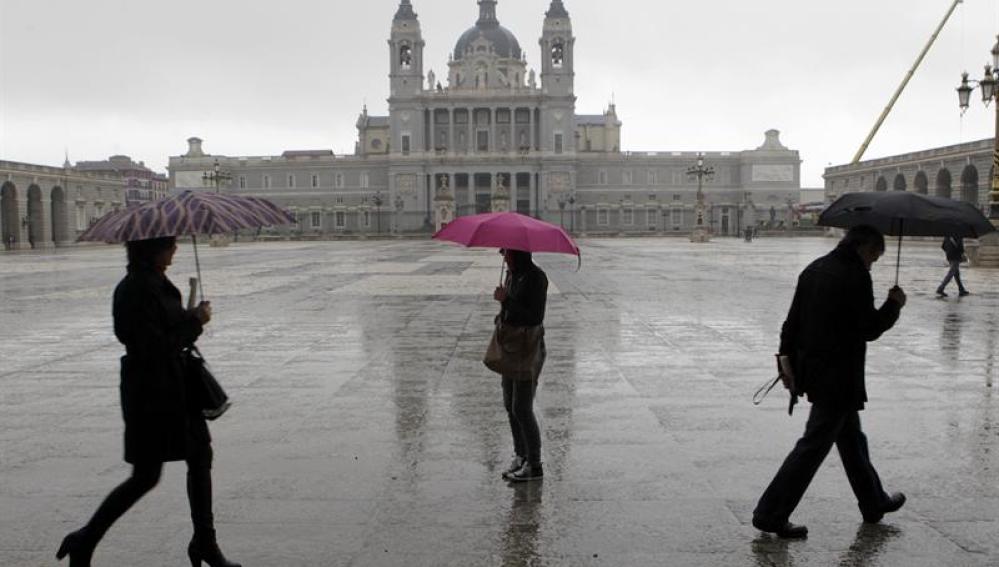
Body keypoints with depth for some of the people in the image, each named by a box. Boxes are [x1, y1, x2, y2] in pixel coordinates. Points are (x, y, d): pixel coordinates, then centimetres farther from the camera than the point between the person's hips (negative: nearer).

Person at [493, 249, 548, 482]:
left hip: (528, 347, -9)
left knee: (522, 409, -5)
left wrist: (506, 300, -20)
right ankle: (520, 456, 27)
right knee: (510, 406, 14)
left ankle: (534, 465, 6)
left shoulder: (535, 278, -16)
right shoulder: (512, 274, 10)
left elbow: (535, 317, -22)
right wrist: (502, 315, 4)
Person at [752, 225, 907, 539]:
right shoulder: (856, 277, -15)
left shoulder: (813, 270, 10)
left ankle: (874, 502, 40)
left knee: (851, 437, 23)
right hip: (839, 377, -9)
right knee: (814, 445, -3)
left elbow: (792, 321, 10)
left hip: (811, 370, 9)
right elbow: (870, 328, -13)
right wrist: (894, 305, 3)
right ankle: (770, 513, 0)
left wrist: (790, 364, 15)